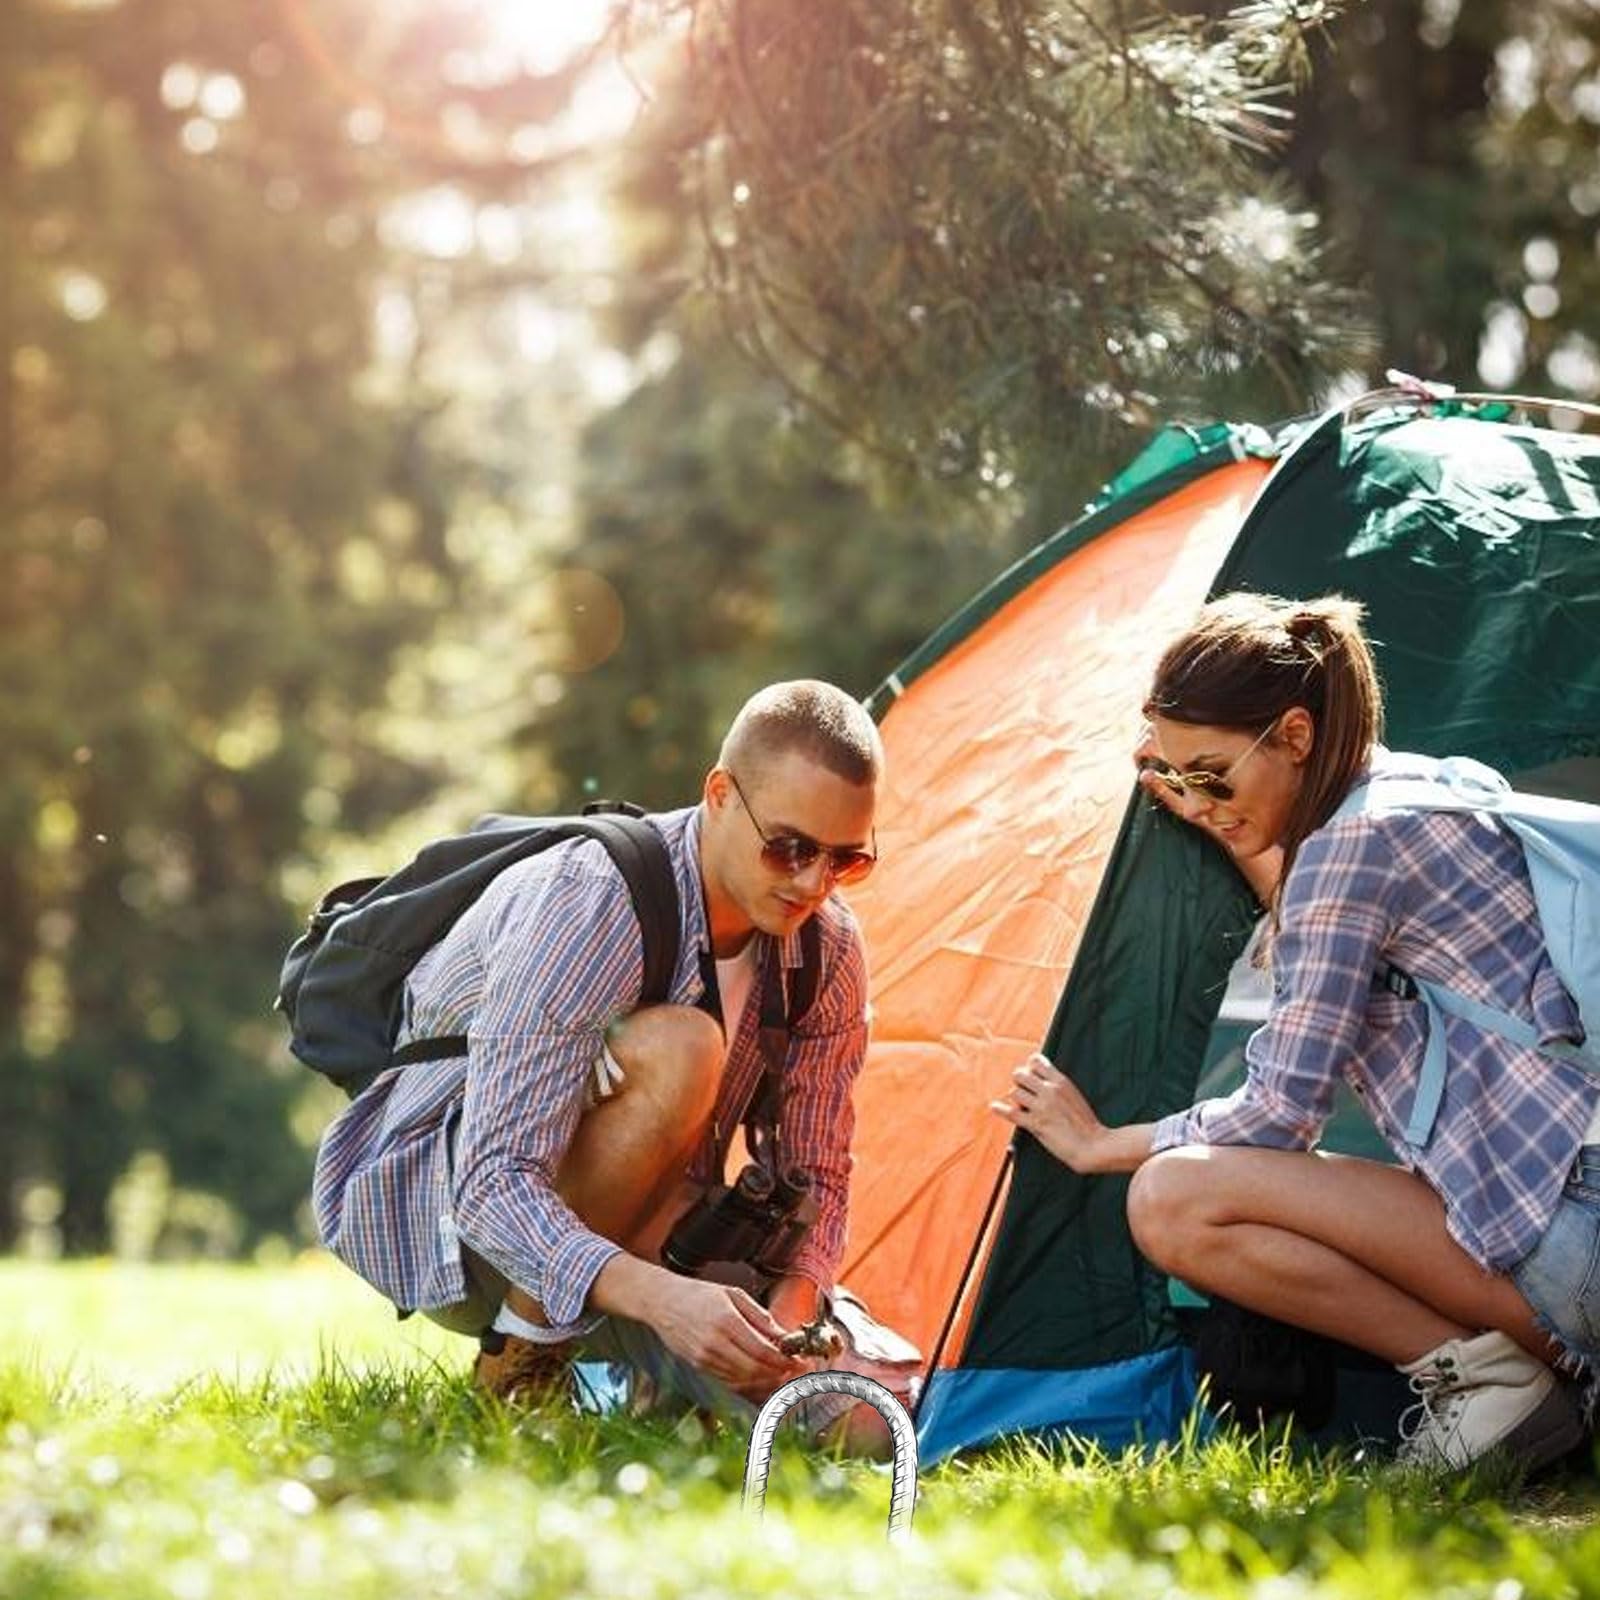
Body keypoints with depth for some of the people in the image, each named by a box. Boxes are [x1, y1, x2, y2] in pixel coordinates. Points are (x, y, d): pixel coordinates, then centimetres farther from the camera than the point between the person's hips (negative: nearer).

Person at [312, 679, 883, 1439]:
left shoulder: (828, 950, -8)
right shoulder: (587, 905, -30)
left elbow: (816, 1176, -1)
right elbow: (492, 1183, -35)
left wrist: (793, 1305, -24)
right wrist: (656, 1297, -51)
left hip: (629, 1237, 7)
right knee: (676, 1051, -35)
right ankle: (520, 1365, -20)